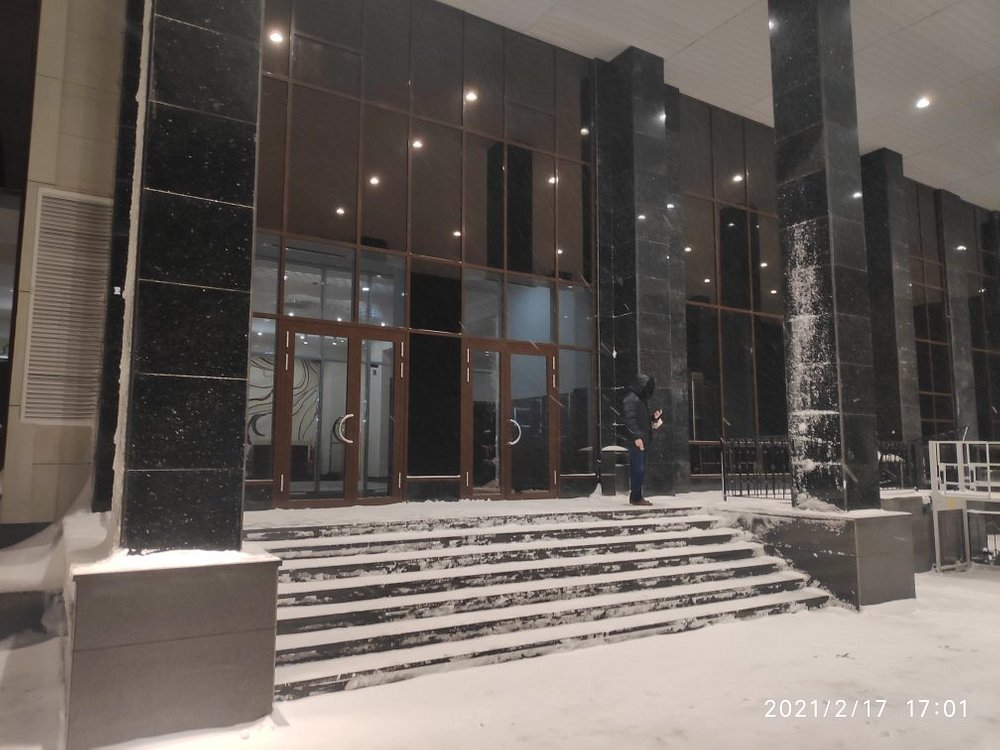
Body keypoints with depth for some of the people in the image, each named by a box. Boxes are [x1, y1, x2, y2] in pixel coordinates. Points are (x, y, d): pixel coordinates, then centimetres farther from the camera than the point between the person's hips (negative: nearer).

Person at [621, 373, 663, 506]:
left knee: (640, 469, 11)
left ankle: (635, 496, 17)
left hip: (643, 439, 10)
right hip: (636, 440, -10)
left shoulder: (642, 399, 20)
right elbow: (629, 419, -19)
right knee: (638, 469, -9)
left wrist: (654, 417, 9)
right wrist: (636, 437, -23)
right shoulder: (630, 399, -11)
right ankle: (636, 497, -3)